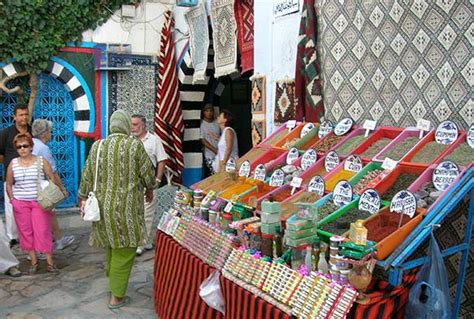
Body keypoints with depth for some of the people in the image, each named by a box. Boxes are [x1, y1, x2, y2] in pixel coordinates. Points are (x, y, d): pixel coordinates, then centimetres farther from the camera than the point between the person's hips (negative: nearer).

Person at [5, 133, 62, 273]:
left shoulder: (41, 161, -3)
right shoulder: (13, 164, 3)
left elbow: (53, 178, -3)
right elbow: (9, 184, 11)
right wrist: (12, 199, 2)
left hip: (40, 202, -2)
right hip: (20, 203, 2)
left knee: (43, 231, -3)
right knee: (26, 231, 6)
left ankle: (49, 262, 4)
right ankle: (33, 261, 16)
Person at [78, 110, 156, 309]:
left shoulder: (97, 146, 3)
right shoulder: (135, 145, -9)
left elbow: (87, 177, 5)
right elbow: (148, 174, -6)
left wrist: (83, 199, 16)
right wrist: (149, 190, 14)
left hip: (103, 205, 5)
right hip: (126, 207, -5)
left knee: (111, 246, 22)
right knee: (123, 252, 6)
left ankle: (113, 283, 39)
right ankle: (117, 297, 16)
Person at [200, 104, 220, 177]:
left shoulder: (216, 123, 8)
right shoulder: (202, 124, -5)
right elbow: (202, 140, -9)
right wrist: (215, 150, -13)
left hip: (220, 154, 4)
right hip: (209, 155, -4)